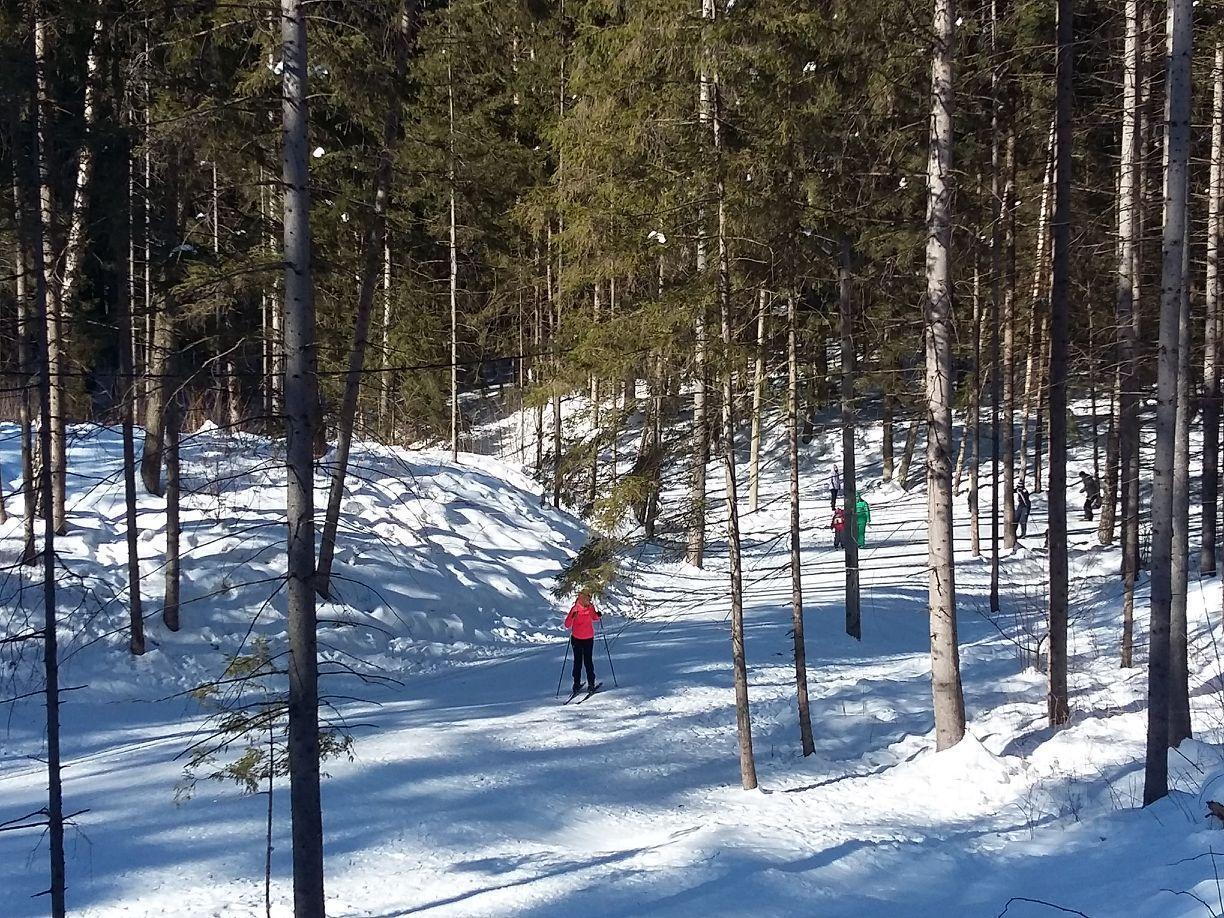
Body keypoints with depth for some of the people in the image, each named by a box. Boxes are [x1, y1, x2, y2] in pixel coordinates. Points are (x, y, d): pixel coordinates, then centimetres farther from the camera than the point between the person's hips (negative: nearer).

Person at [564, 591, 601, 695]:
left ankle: (591, 683, 11)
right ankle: (577, 683, 13)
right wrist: (573, 617, -38)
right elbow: (567, 625, -20)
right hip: (576, 639, -2)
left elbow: (594, 618, 17)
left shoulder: (591, 607, -3)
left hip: (589, 639, 2)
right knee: (578, 662, 2)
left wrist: (598, 615, -5)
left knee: (588, 662, 2)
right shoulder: (575, 609, -15)